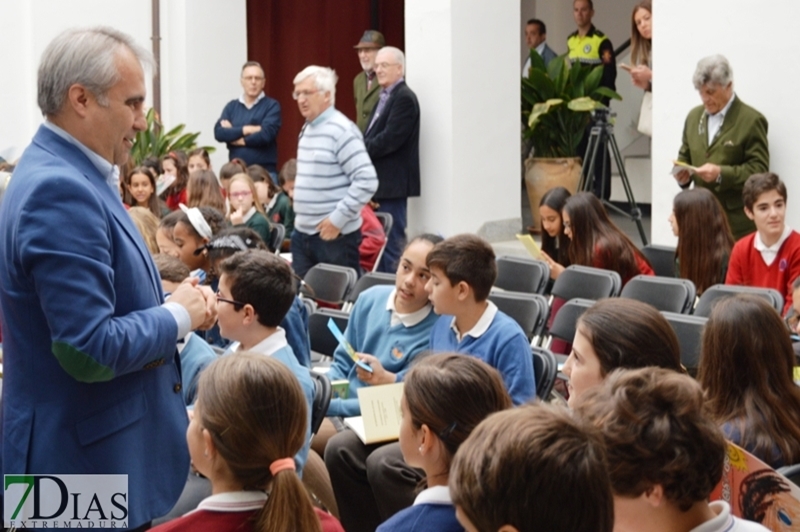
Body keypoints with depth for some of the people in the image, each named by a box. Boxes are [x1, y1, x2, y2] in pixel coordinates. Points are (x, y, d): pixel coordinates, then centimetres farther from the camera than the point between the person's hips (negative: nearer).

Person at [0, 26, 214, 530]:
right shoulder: (59, 191, -23)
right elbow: (91, 350, -27)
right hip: (86, 460, -10)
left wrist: (175, 302, 3)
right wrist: (179, 316, -13)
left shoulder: (69, 175, 9)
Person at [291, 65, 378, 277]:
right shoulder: (307, 129, 13)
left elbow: (367, 181, -20)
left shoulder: (342, 131, -14)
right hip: (302, 235, 8)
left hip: (334, 236, -8)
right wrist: (301, 219, 13)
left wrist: (338, 219, -19)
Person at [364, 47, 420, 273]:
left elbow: (390, 139, -22)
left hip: (393, 182, -10)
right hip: (381, 181, 10)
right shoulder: (385, 97, 19)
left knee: (392, 240, -7)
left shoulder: (404, 98, -13)